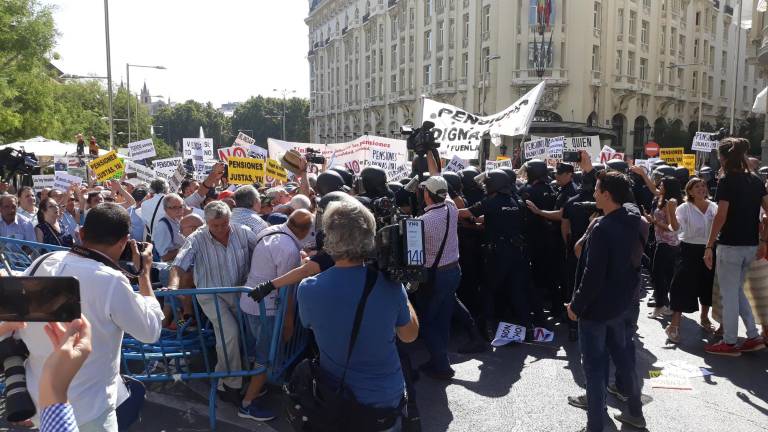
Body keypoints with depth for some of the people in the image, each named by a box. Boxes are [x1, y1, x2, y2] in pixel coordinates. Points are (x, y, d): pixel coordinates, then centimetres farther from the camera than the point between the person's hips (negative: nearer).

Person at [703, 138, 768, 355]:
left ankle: (729, 342, 12)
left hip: (730, 245, -7)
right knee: (737, 291, 21)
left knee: (729, 294, 3)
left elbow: (721, 216, -18)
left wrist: (709, 246, -15)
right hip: (750, 245, 7)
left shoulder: (727, 181, -12)